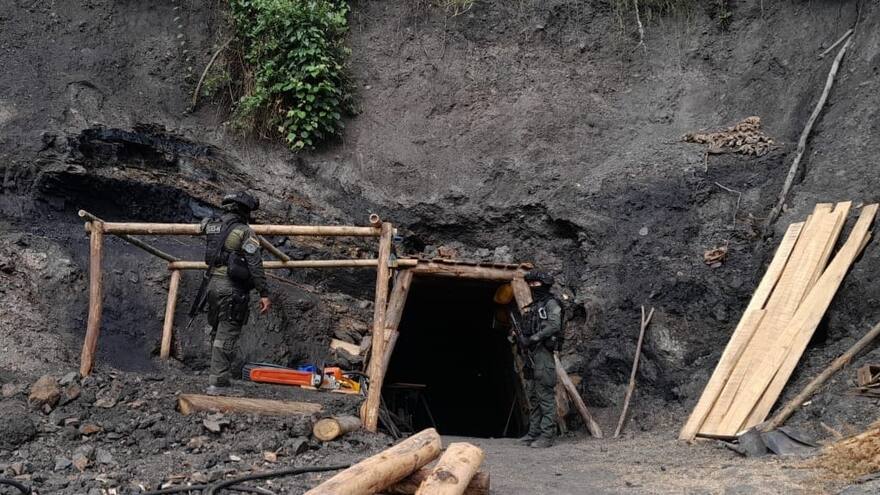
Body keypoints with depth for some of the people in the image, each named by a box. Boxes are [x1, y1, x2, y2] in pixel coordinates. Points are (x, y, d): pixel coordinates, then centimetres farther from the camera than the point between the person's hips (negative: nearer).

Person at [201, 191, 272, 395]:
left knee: (217, 333, 16)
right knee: (226, 336, -5)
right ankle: (217, 383, -7)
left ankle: (219, 378, 20)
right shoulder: (244, 232, -9)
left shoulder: (211, 227, 10)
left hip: (213, 284, 7)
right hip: (233, 288, -7)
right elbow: (255, 265, -15)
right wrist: (264, 293, -15)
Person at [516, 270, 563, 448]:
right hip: (532, 353, 9)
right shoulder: (532, 307, 20)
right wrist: (523, 339, 3)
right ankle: (534, 433, 17)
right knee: (533, 395, 11)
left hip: (544, 353, -9)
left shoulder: (551, 304, -5)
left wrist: (533, 338, -20)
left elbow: (554, 326, -19)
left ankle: (547, 435, -8)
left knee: (546, 396, -9)